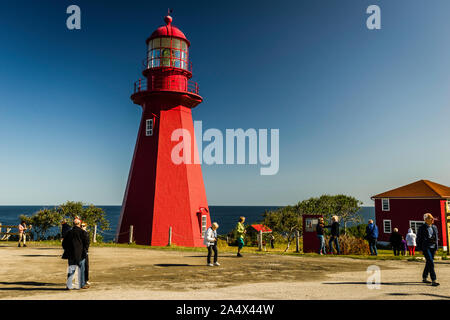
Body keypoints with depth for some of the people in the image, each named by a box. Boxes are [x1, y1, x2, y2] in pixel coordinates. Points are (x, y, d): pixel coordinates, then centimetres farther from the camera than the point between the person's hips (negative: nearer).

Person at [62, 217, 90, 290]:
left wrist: (67, 250, 19)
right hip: (80, 254, -3)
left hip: (70, 255, 4)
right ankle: (82, 284, 10)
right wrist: (85, 250, 1)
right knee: (81, 269, 5)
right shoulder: (83, 232, -6)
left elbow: (64, 243, 11)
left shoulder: (69, 232, 6)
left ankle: (69, 286, 9)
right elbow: (87, 242, -9)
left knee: (71, 269, 10)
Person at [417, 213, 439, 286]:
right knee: (431, 263, -14)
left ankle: (424, 278, 26)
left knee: (429, 263, 13)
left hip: (433, 247, 6)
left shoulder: (434, 227, 9)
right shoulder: (422, 228, -7)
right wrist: (420, 249, -6)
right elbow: (419, 239, -4)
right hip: (425, 247, -6)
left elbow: (436, 237, 19)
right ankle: (433, 281, -15)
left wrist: (436, 247, 13)